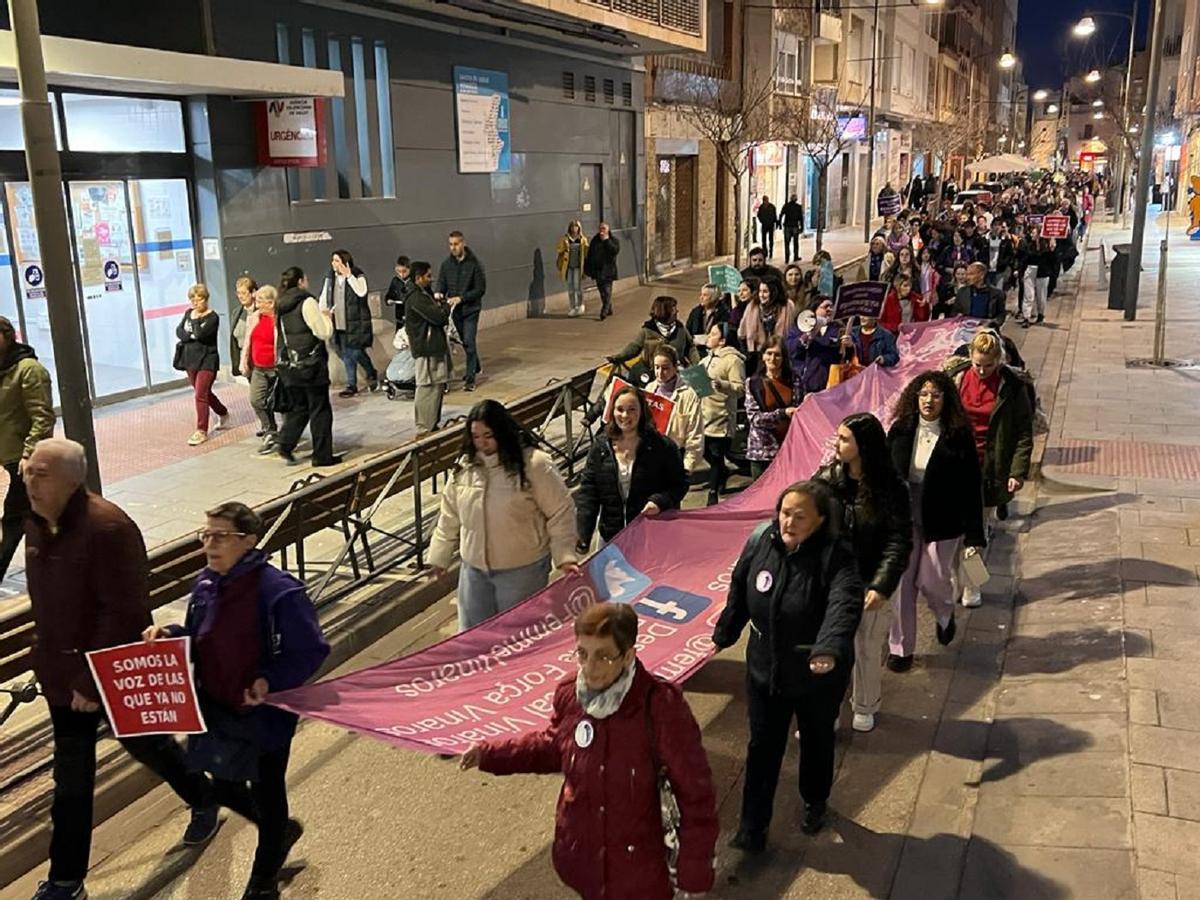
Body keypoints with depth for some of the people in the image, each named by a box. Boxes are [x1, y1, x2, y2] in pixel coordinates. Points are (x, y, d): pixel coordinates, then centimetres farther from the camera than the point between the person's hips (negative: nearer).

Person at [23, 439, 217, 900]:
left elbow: (124, 613, -26)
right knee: (70, 779, 14)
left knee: (146, 745, 17)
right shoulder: (37, 523, 0)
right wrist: (49, 661, 13)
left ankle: (204, 801, 45)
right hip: (63, 672, 6)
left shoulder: (108, 529, -27)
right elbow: (47, 602, 12)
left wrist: (93, 681, -23)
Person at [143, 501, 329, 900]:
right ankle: (280, 831, 50)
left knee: (267, 793, 13)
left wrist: (270, 680, -31)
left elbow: (312, 651, -20)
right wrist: (168, 635, -8)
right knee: (226, 790, 20)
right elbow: (197, 642, 11)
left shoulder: (279, 591, -25)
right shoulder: (205, 584, -2)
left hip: (266, 715, -7)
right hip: (219, 711, 7)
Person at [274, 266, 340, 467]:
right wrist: (327, 317, 3)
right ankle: (322, 455, 7)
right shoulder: (307, 302, -13)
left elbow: (278, 336, 13)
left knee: (297, 407, 19)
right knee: (320, 410, 3)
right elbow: (324, 333, -14)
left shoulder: (280, 306, 9)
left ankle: (284, 443, 4)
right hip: (310, 364, -7)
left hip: (288, 366, 7)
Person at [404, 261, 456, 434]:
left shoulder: (423, 294, 15)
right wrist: (448, 305, -4)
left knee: (437, 385, 17)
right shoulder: (416, 298, -18)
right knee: (427, 387, -7)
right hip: (426, 349, -11)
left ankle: (433, 423, 27)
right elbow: (438, 316, -22)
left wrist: (441, 304, 0)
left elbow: (436, 315, 18)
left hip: (434, 346, 11)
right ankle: (424, 429, -3)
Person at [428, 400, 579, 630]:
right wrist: (439, 557, 13)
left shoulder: (535, 465, -15)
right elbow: (449, 517, 11)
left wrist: (565, 557, -18)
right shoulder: (465, 466, 1)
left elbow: (561, 512, -12)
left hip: (522, 571, -5)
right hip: (474, 570, 5)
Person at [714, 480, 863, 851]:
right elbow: (739, 593, 4)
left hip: (818, 676, -3)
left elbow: (844, 607, -44)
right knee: (762, 747, 11)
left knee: (816, 743, 22)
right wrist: (724, 635, 15)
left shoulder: (836, 558, -26)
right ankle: (752, 828, 24)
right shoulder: (760, 542, -11)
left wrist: (829, 649, -61)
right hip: (764, 668, 3)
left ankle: (815, 803, 50)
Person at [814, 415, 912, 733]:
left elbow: (899, 542, -12)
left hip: (870, 585, -1)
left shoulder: (890, 489, -14)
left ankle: (864, 707, 41)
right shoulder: (826, 479, -7)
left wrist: (882, 586, -20)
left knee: (867, 650, 17)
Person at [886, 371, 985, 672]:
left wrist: (974, 534, -9)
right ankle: (900, 648, 17)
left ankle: (945, 615, 38)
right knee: (902, 584, 3)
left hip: (942, 522, -3)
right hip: (903, 519, 3)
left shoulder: (959, 436, -9)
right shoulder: (900, 431, -1)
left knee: (931, 580, 1)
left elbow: (971, 487, -8)